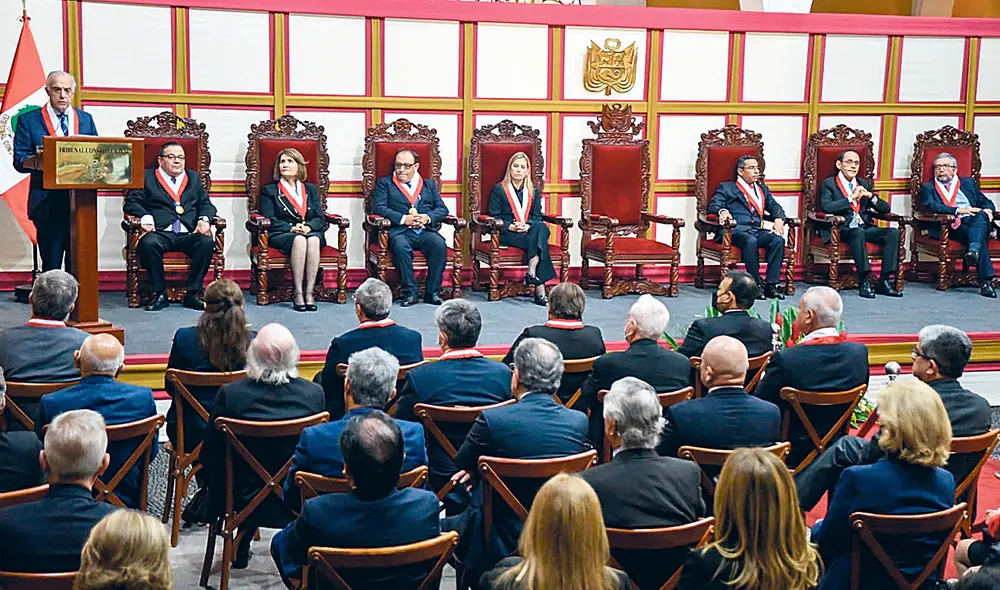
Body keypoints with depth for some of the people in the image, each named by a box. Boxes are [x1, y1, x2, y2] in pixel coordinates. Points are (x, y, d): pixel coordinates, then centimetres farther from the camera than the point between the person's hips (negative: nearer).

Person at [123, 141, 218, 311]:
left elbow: (206, 204, 19)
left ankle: (193, 294, -20)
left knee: (207, 242, -30)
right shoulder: (147, 177, 14)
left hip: (188, 234, 2)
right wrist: (145, 217, -15)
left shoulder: (193, 178, 25)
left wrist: (204, 219, -3)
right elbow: (131, 203, 5)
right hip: (160, 233, -2)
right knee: (149, 243, -36)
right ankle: (159, 293, -20)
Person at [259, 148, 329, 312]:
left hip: (312, 233, 2)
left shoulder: (311, 190, 24)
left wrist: (309, 227, -11)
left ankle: (309, 291, -41)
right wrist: (291, 228, -14)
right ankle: (297, 293, -41)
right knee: (299, 239, -37)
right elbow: (269, 220, 3)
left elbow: (320, 218, 12)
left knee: (314, 239, -36)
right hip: (281, 236, -2)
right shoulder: (270, 191, 17)